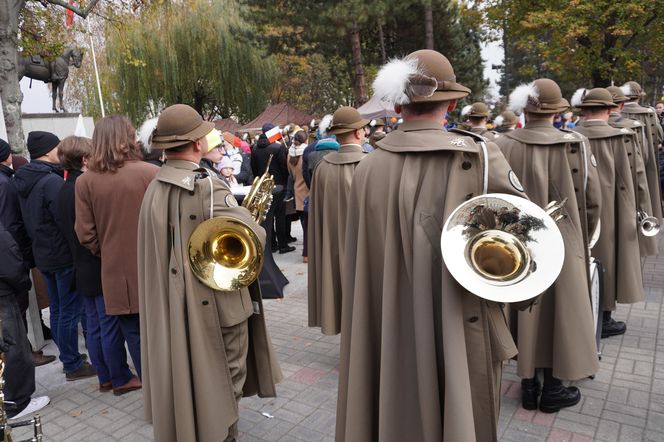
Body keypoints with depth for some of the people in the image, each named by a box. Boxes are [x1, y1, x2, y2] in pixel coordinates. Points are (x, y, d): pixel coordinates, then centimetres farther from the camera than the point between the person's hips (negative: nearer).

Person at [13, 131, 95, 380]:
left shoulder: (22, 180, 8)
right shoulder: (52, 181, -21)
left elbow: (28, 220, 14)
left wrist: (38, 241, 18)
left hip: (42, 254, 9)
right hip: (64, 255, -9)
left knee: (57, 309, 16)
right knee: (70, 311, 0)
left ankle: (68, 358, 28)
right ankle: (73, 365, 9)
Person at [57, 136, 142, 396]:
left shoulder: (64, 190, 9)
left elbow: (66, 229, 15)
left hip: (83, 269, 9)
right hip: (102, 267, -9)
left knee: (94, 326, 14)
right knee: (111, 326, 2)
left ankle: (105, 377, 25)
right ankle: (121, 379, 13)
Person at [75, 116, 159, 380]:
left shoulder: (85, 181, -5)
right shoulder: (150, 173, -13)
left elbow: (86, 235, -3)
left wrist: (107, 254, 14)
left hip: (117, 273, 1)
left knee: (135, 337, 13)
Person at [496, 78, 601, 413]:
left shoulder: (503, 146, -10)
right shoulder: (575, 144, -11)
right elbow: (592, 200, -5)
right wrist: (581, 237, 12)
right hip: (562, 244, -1)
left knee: (526, 313, 13)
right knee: (560, 313, 13)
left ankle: (529, 385, 26)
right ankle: (553, 388, 25)